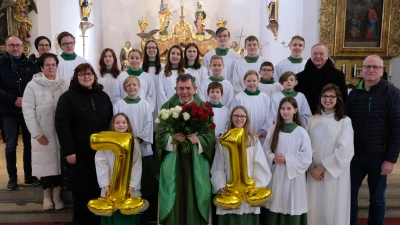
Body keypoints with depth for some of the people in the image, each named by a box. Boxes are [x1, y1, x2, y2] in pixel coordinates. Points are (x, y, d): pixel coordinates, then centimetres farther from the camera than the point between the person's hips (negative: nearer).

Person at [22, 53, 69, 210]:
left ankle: (57, 194, 20)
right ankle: (47, 195, 22)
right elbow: (27, 110, -5)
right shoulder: (33, 85, -2)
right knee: (45, 161, 5)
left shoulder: (64, 84, 3)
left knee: (59, 161, 6)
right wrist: (36, 133, -9)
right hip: (42, 133, -1)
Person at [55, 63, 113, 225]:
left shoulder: (103, 96, 12)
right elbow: (61, 125, -11)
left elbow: (111, 122, 13)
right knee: (80, 191, 5)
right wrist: (68, 151, -17)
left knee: (99, 190, 9)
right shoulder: (67, 97, -3)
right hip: (78, 153, -4)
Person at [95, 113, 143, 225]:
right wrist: (105, 184, -12)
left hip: (129, 187, 0)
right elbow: (101, 164, -4)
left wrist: (132, 185, -11)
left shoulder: (134, 142, 3)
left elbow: (137, 166, -3)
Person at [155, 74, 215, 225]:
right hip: (173, 161, 0)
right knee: (173, 197, 4)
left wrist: (197, 139, -19)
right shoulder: (167, 107, 3)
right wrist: (171, 138, -20)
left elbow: (210, 136, 0)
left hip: (197, 161, 0)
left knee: (196, 197, 6)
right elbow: (159, 135, 0)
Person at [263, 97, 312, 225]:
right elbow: (266, 150, 8)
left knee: (292, 207, 3)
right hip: (276, 175, 3)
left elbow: (306, 157, -9)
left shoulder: (301, 132, -7)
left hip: (293, 176, -3)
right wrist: (273, 158, -12)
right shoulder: (274, 129, 5)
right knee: (276, 206, 8)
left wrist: (287, 159, -16)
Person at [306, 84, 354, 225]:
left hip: (334, 173, -3)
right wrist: (311, 167, -7)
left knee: (333, 208, 6)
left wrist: (322, 166, -13)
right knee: (315, 208, 9)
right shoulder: (313, 120, 5)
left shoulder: (345, 121, -5)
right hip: (314, 172, 3)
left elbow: (344, 150, -13)